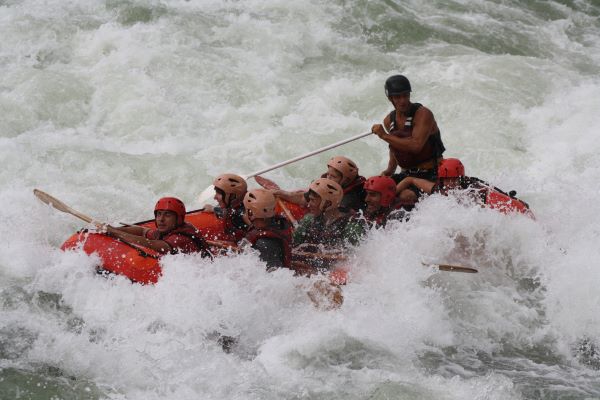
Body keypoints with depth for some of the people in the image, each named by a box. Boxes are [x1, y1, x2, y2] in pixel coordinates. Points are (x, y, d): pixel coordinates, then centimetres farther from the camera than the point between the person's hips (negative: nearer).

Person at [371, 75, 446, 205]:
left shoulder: (423, 114, -14)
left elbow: (415, 146, -27)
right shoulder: (389, 121, 8)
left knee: (407, 197, -33)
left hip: (431, 175, -7)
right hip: (407, 175, 7)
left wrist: (385, 136, -21)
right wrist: (390, 170, 7)